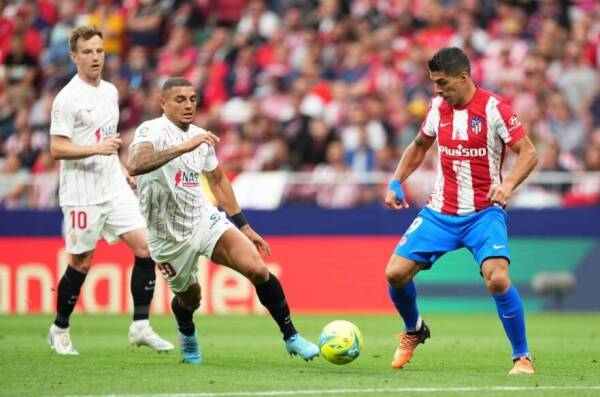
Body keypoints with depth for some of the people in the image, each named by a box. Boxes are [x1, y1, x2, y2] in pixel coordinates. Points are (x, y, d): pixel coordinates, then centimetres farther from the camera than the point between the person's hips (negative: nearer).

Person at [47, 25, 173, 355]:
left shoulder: (110, 91, 13)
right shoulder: (68, 98, -11)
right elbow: (56, 148, -15)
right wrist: (98, 148, -25)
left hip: (115, 188, 7)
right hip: (82, 194, -7)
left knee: (145, 247, -6)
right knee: (81, 263, 1)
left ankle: (140, 326, -2)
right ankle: (60, 330, 19)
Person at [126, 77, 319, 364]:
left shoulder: (201, 137, 4)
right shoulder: (152, 131, -17)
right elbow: (134, 165, -40)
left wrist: (244, 227, 19)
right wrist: (183, 147, -46)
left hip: (205, 220, 4)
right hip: (169, 239, -4)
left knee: (257, 269, -17)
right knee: (189, 298, 12)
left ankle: (291, 338, -3)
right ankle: (187, 335, 51)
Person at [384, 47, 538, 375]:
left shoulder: (493, 108, -12)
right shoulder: (437, 107, 5)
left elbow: (529, 153, -11)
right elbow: (419, 147, 22)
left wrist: (509, 183, -28)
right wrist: (396, 182, 10)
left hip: (484, 212, -5)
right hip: (440, 212, 5)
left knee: (497, 279, -26)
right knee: (395, 273, -6)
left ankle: (522, 356, -9)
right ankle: (413, 332, 25)